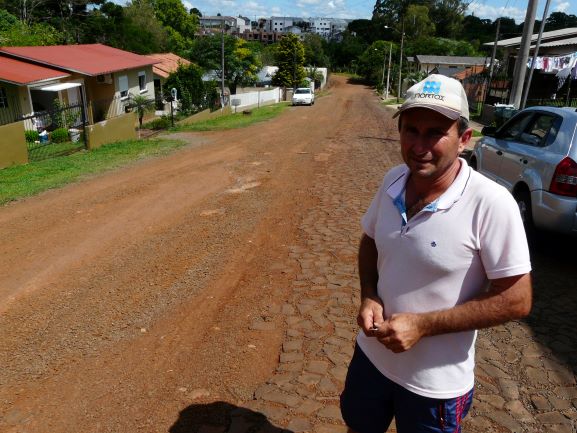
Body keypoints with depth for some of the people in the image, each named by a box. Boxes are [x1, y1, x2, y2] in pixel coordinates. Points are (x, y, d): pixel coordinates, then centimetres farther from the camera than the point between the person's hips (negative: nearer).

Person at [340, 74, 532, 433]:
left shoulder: (491, 204, -25)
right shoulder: (393, 181, -10)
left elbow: (516, 301, -20)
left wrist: (422, 324, -24)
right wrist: (369, 297, -11)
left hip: (435, 382, -4)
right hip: (372, 354, 5)